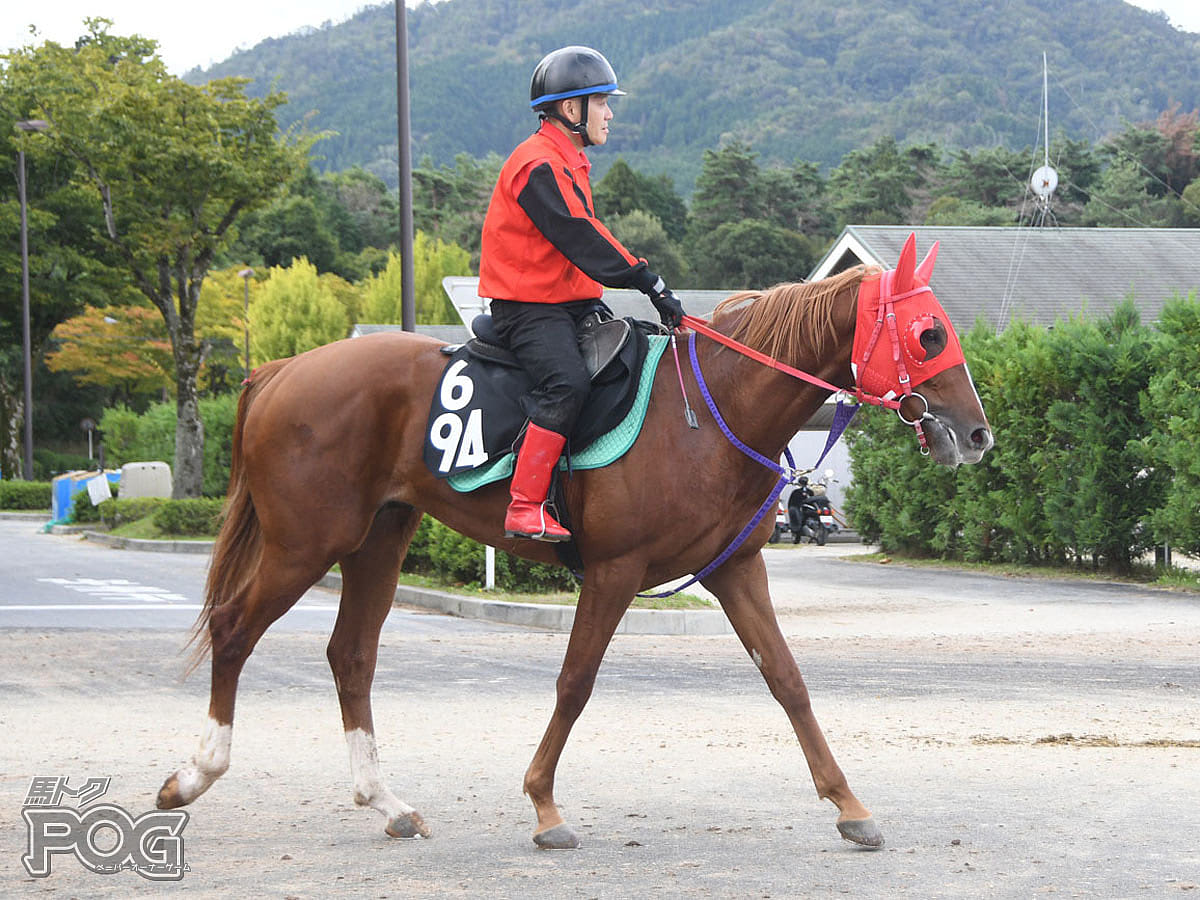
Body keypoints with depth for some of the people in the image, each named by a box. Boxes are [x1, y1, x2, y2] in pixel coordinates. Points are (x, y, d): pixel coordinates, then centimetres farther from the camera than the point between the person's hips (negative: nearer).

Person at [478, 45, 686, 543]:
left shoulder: (568, 163, 20)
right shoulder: (539, 166, -15)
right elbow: (582, 240, -22)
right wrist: (648, 282, -23)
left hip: (570, 303, 10)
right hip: (529, 308, -10)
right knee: (568, 383, -31)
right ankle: (525, 507, -33)